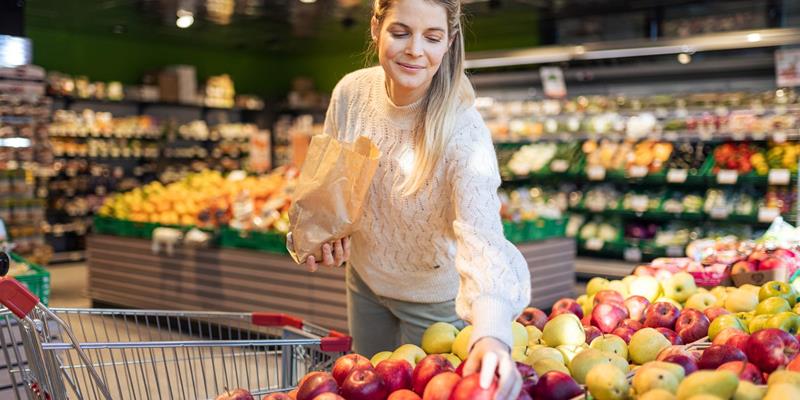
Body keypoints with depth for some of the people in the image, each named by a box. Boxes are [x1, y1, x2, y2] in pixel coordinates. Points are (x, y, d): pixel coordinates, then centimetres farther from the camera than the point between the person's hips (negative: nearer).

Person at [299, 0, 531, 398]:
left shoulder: (461, 129, -30)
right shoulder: (351, 91, -16)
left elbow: (481, 234, -44)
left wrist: (491, 333, -60)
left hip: (433, 298, -4)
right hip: (365, 278, 5)